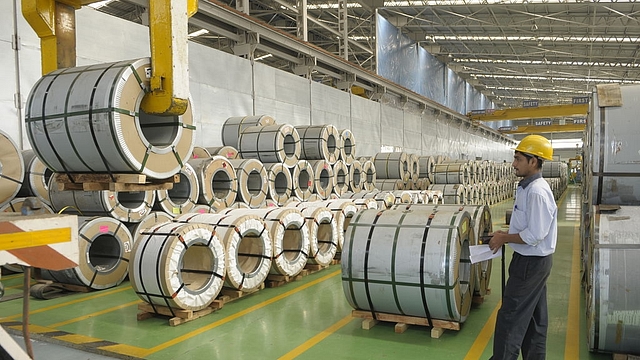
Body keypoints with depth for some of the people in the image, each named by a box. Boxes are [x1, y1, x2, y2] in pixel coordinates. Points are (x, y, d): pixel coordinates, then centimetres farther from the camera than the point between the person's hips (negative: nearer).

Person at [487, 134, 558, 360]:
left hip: (531, 263, -10)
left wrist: (504, 238, -15)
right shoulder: (528, 187, 7)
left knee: (511, 317, -1)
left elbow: (534, 235, -26)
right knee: (534, 317, 19)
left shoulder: (537, 192, -24)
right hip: (534, 261, 10)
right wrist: (506, 234, 5)